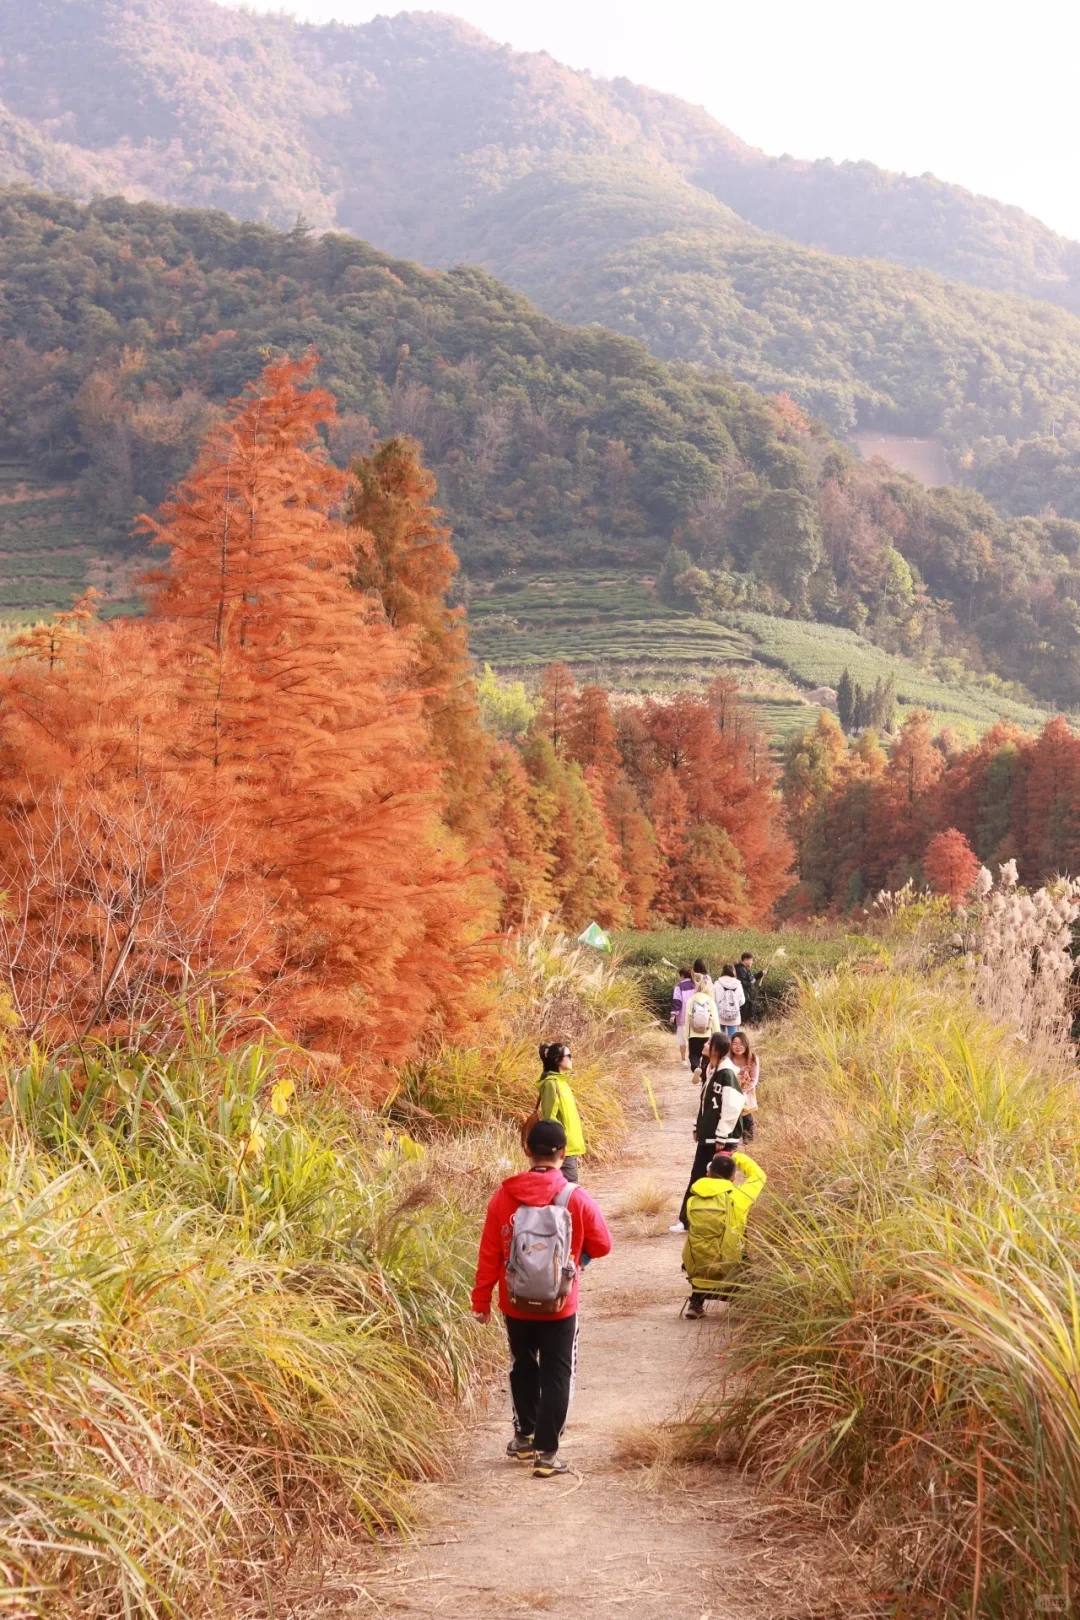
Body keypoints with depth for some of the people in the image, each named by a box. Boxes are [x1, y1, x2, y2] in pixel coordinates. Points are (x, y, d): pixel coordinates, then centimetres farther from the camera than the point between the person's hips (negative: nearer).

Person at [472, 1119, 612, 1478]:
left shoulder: (504, 1196, -9)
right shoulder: (576, 1198, -13)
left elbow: (489, 1254, -5)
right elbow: (601, 1245, -2)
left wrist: (481, 1299, 5)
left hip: (516, 1304, 2)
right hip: (559, 1307, -2)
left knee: (523, 1368, 22)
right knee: (556, 1375, 7)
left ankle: (525, 1437, 34)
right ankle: (546, 1452, 4)